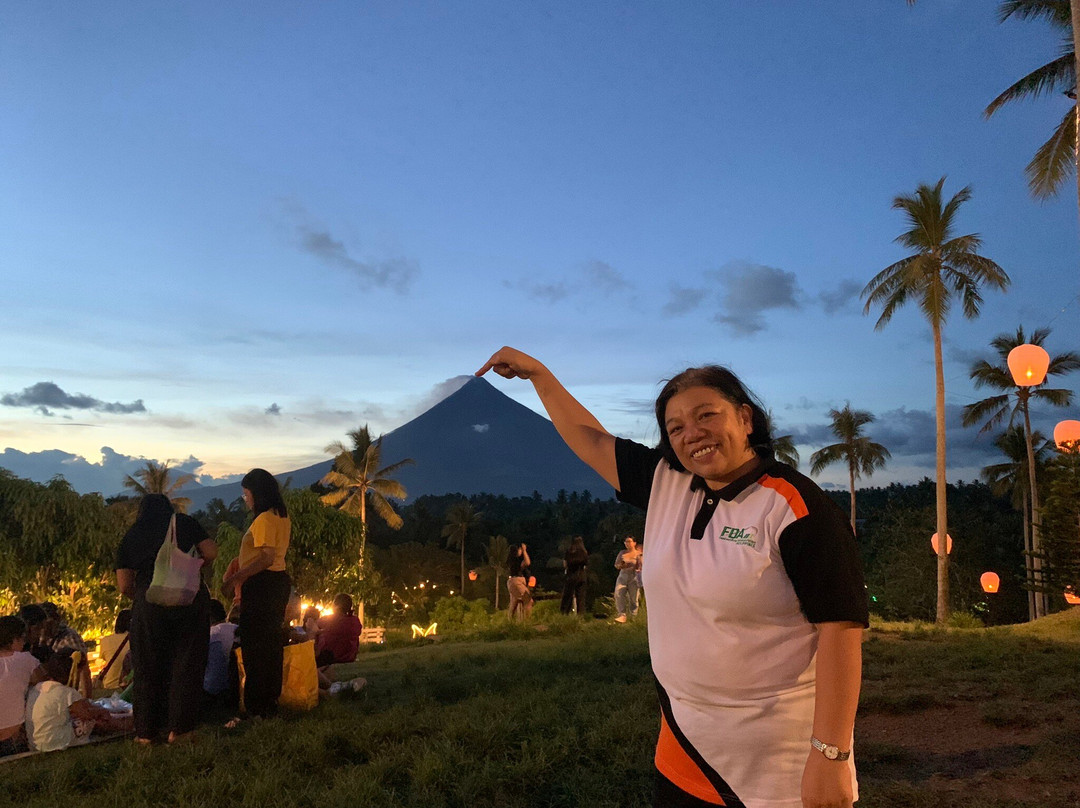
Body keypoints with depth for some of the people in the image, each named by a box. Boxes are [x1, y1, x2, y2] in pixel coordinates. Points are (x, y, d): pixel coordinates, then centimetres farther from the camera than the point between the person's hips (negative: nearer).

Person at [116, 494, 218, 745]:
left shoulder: (131, 537, 14)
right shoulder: (184, 523, 12)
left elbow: (124, 585, 8)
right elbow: (211, 552, 3)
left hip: (149, 604, 1)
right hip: (191, 599, -1)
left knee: (148, 670, 11)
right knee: (186, 665, 6)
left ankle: (147, 732, 15)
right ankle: (179, 729, 6)